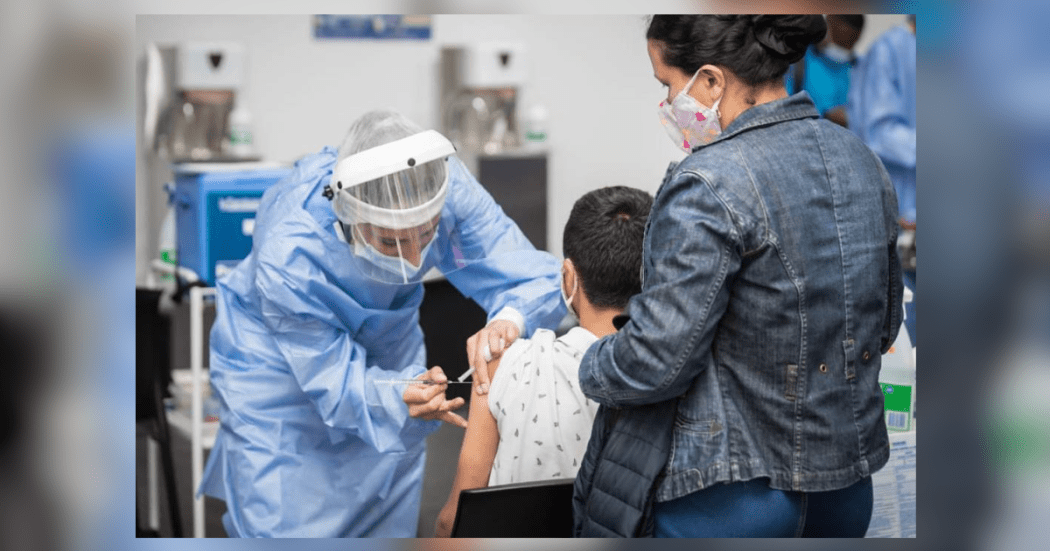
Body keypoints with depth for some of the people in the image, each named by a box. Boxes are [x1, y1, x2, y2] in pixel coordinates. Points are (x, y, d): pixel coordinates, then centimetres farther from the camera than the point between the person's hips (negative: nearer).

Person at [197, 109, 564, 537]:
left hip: (386, 344, 4)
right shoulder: (286, 259, -41)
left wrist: (508, 322, -50)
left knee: (390, 525, 13)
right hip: (276, 360, -4)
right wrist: (404, 396, -55)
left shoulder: (445, 186, -33)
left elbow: (538, 278, -26)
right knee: (279, 523, -6)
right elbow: (337, 380, -33)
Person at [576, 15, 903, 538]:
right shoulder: (861, 161, 6)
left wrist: (589, 368, 0)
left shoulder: (708, 186, -20)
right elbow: (885, 323, 16)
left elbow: (655, 360, -20)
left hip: (731, 496, -8)